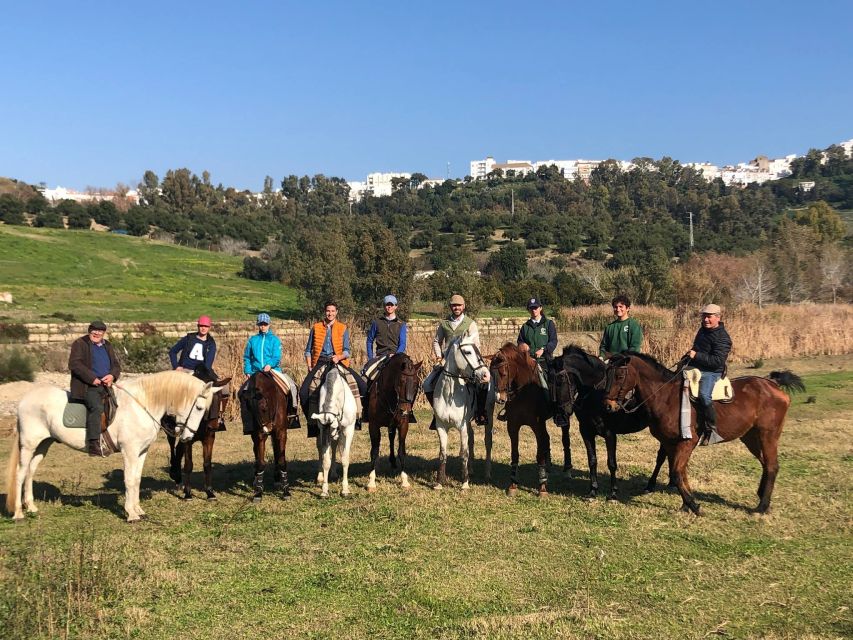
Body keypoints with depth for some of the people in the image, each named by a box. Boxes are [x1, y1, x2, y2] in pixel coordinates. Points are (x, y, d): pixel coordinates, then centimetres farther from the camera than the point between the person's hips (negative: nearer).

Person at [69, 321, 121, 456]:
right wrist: (92, 378, -18)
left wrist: (112, 376, -3)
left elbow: (116, 365, 21)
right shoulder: (80, 344, 2)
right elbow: (74, 364, -10)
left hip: (105, 385, 8)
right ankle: (93, 444, -31)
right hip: (87, 386, -7)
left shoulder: (107, 346, 22)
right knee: (96, 407, -27)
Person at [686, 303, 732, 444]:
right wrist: (690, 354, 13)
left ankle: (711, 430, -27)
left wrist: (697, 356, -23)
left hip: (711, 372, -10)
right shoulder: (703, 330, 14)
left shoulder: (722, 338, -14)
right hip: (695, 368, 10)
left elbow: (717, 361, -23)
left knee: (704, 395, -34)